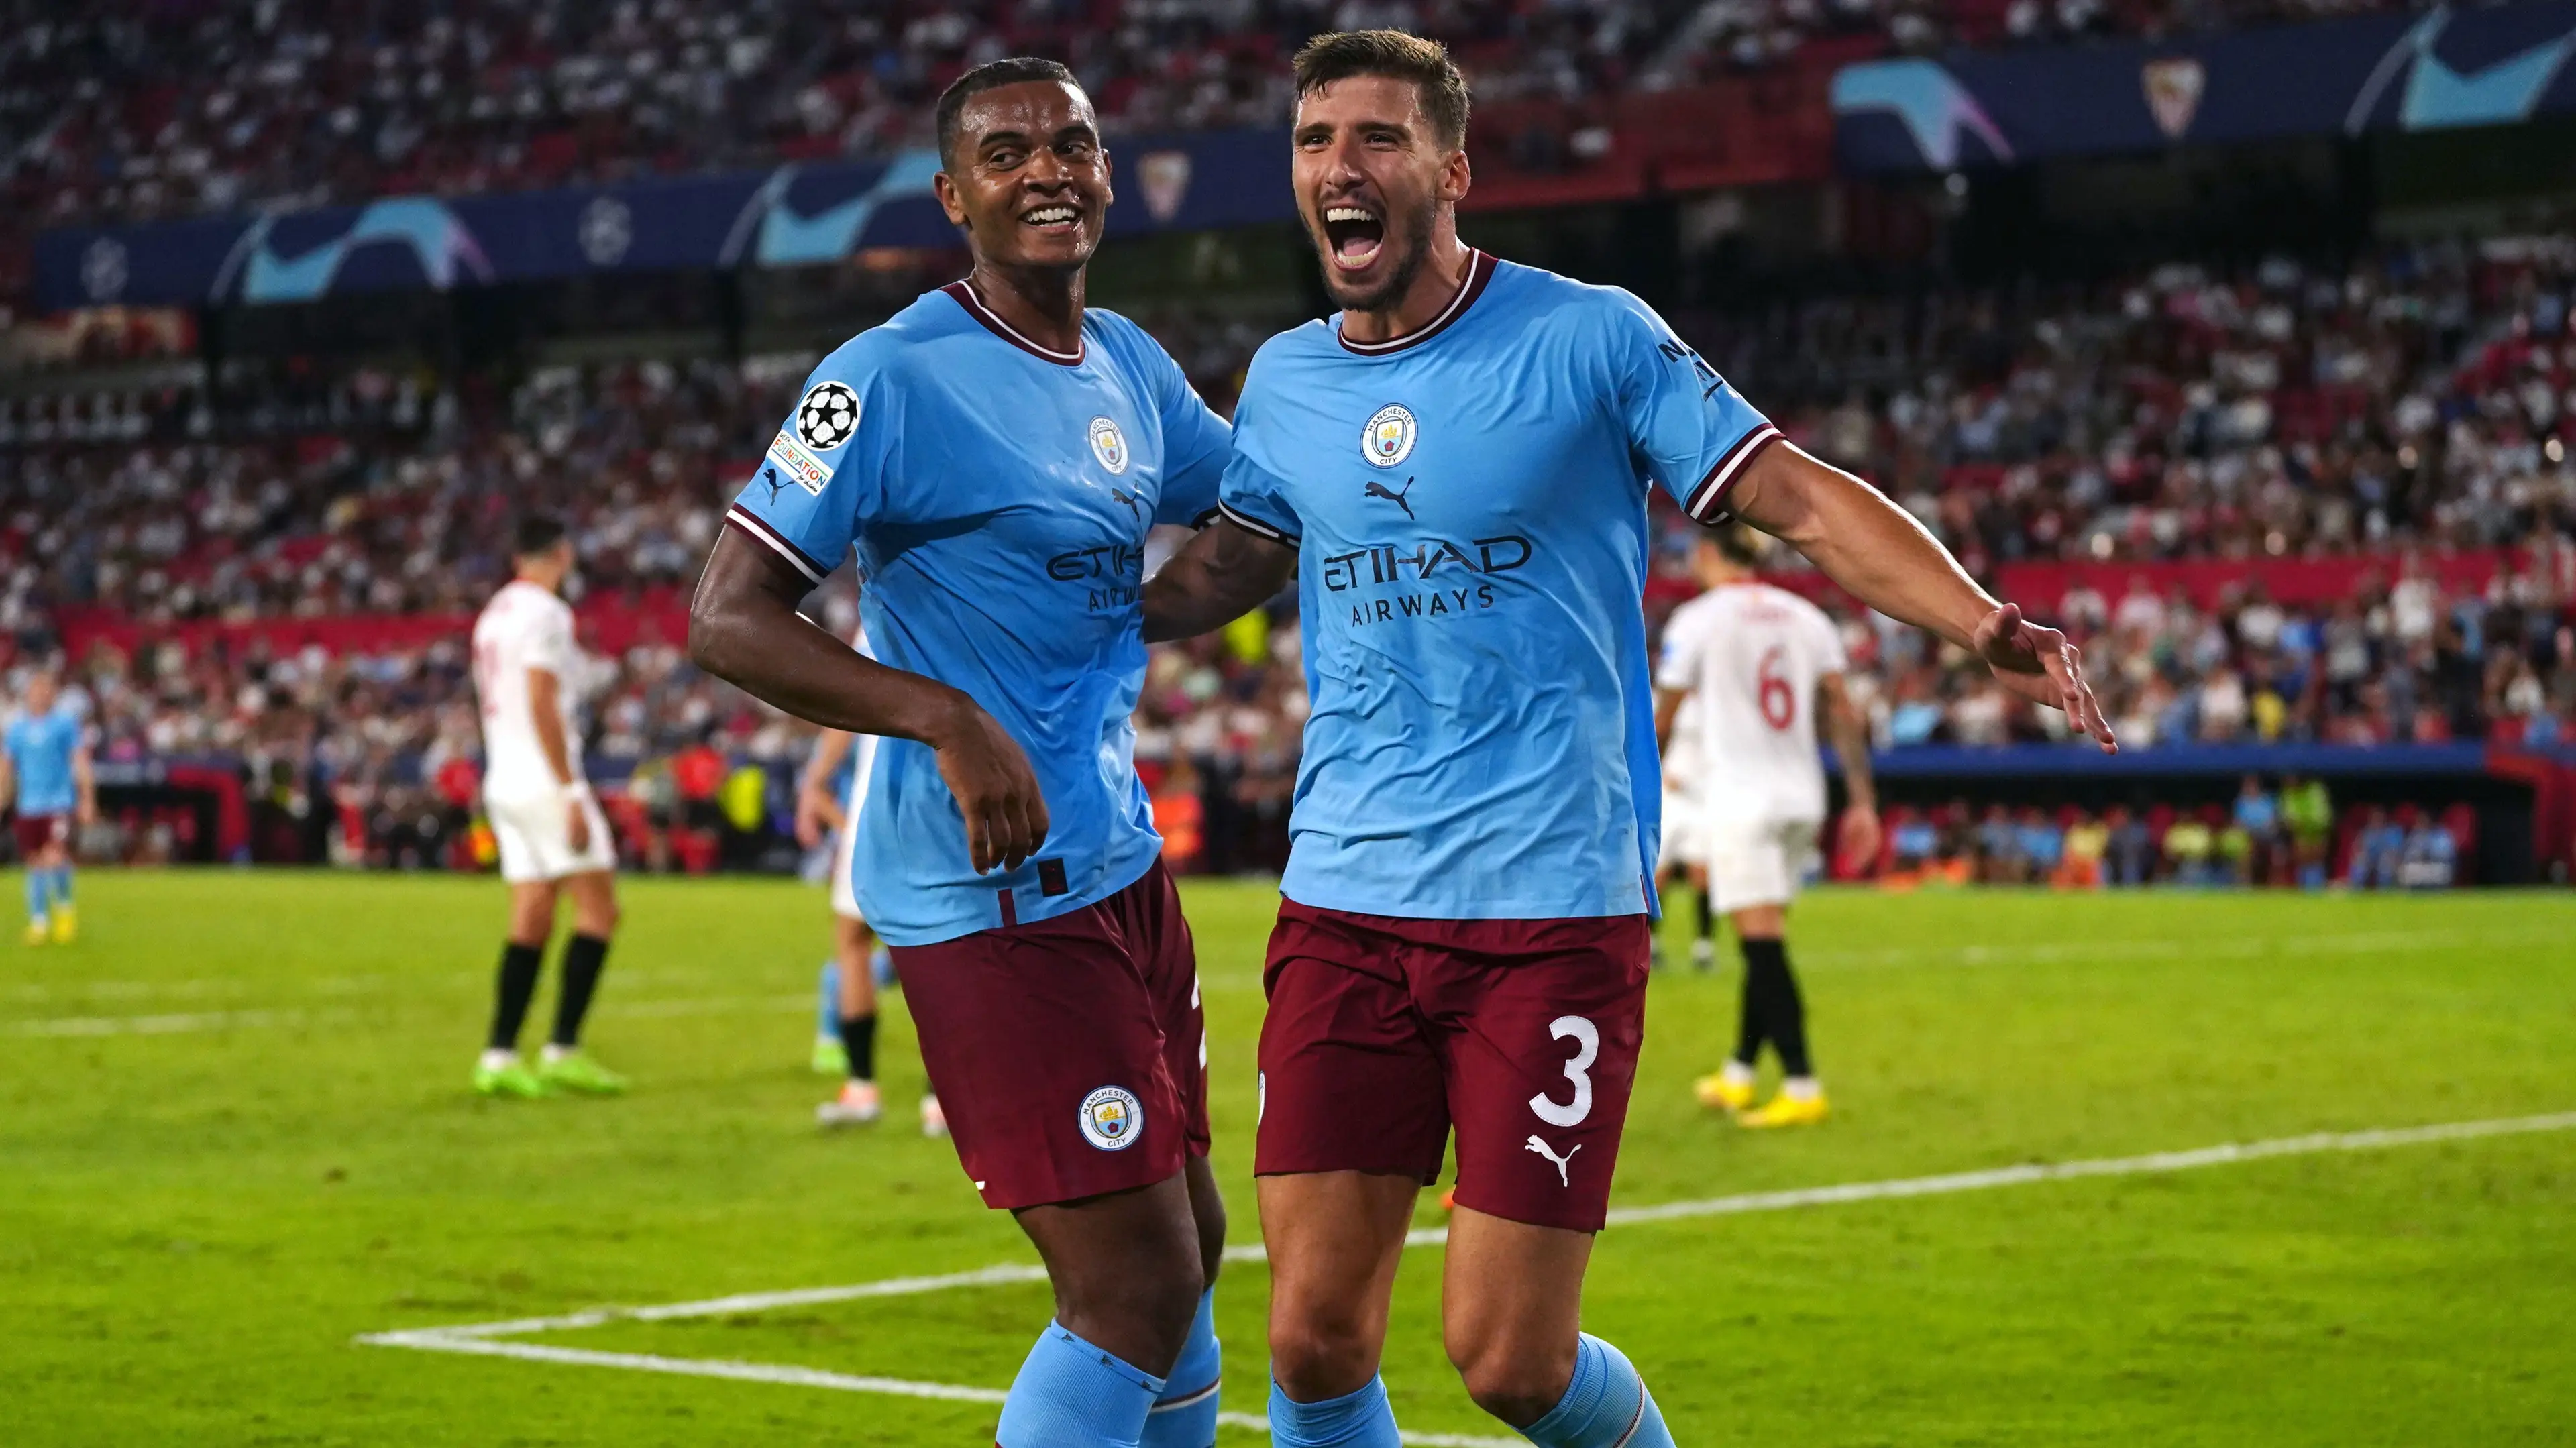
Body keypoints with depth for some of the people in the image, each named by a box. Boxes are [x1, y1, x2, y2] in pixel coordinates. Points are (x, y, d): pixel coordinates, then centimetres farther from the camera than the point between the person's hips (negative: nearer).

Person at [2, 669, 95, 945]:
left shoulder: (67, 720, -1)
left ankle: (65, 905, 9)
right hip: (29, 806, 4)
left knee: (55, 858, -17)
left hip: (61, 805, -3)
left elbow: (81, 762, -1)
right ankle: (38, 922, 16)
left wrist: (87, 801, -6)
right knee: (35, 864, 6)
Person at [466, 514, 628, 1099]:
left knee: (532, 921, 8)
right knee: (598, 910, -5)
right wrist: (570, 793, -19)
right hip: (544, 781, -9)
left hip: (503, 782, 9)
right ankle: (563, 1049, -9)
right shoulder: (545, 613, -11)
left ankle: (500, 1056, 4)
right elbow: (541, 706, -18)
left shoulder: (495, 613, 16)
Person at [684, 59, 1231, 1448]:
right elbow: (725, 618, -18)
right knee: (1133, 1293, -11)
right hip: (994, 896, -9)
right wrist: (949, 720, -29)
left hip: (1116, 857, 9)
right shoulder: (897, 379, -15)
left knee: (1185, 1246, 19)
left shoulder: (1128, 367, 9)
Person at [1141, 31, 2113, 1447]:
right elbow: (1227, 566, 27)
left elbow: (1804, 499, -5)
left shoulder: (1588, 337, -5)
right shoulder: (1284, 380, 9)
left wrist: (1978, 621, -20)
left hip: (1553, 912, -4)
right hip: (1343, 905, 4)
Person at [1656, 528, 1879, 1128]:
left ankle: (1802, 1087, -16)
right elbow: (1844, 713, 5)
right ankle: (1738, 1075, 24)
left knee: (1764, 946, -9)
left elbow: (1662, 724, 1)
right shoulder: (1805, 616, 10)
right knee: (1764, 947, 15)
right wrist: (1862, 802, 6)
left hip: (1738, 802, -6)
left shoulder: (1697, 619, -4)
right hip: (1801, 799, 6)